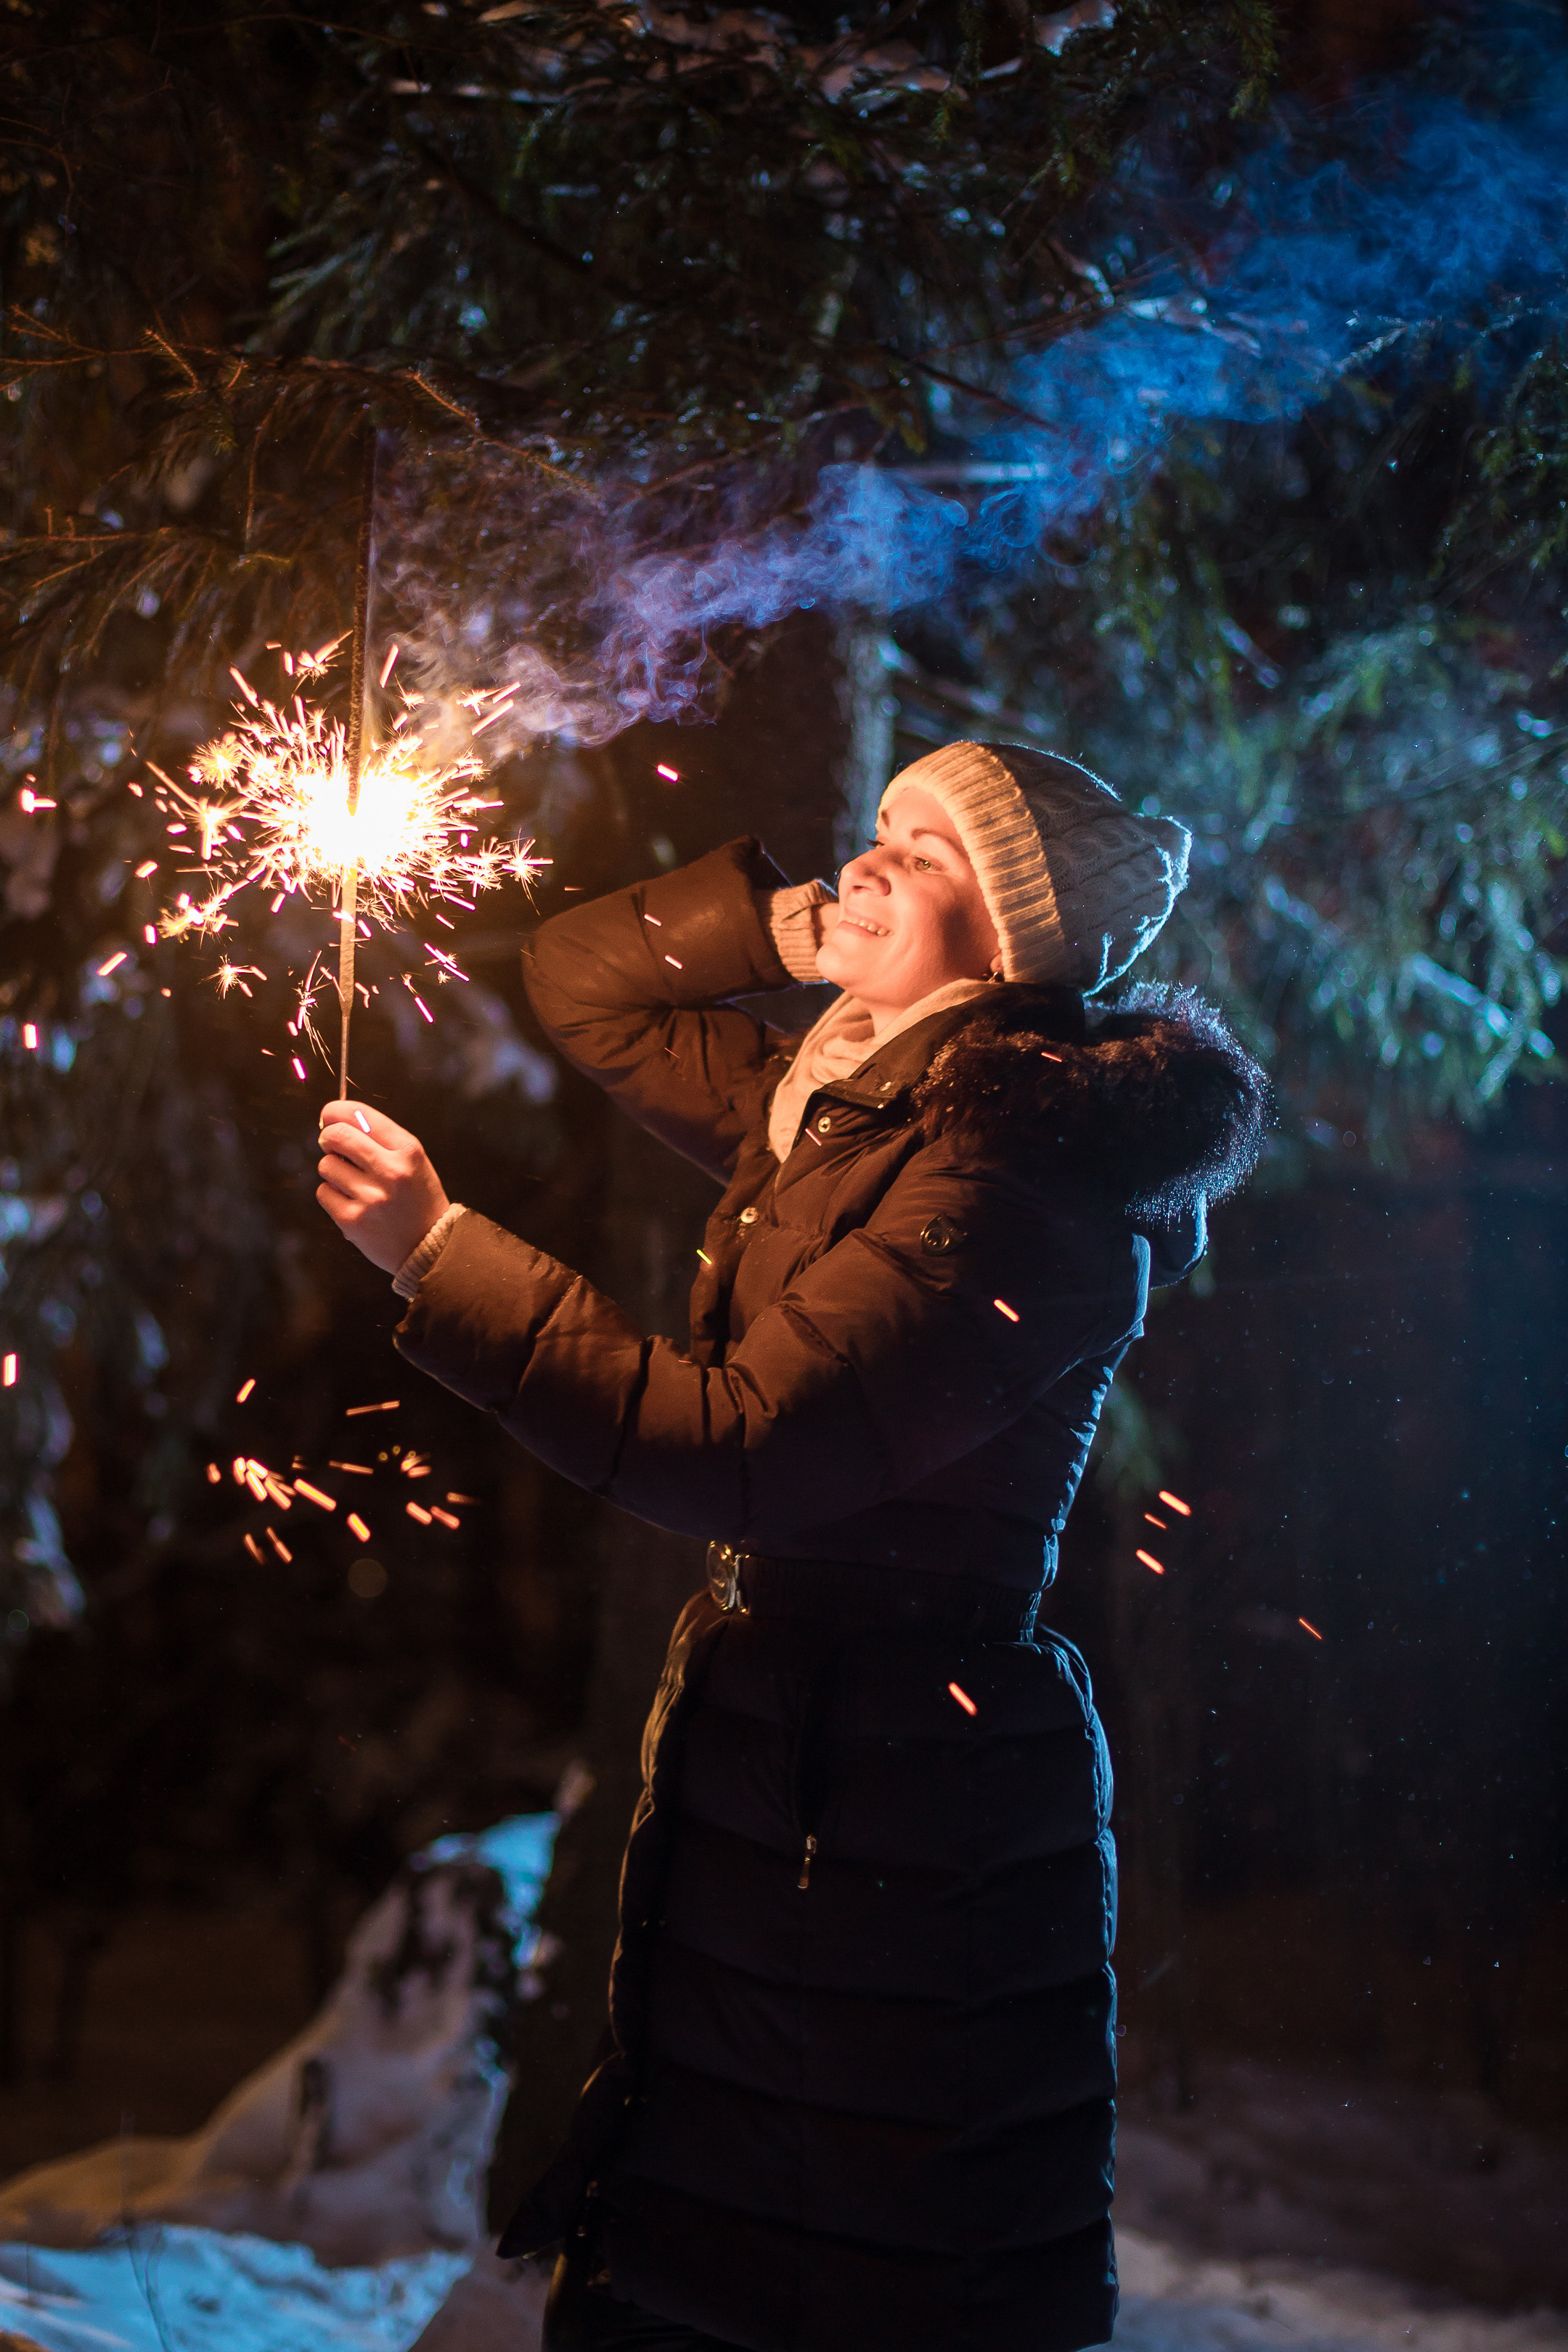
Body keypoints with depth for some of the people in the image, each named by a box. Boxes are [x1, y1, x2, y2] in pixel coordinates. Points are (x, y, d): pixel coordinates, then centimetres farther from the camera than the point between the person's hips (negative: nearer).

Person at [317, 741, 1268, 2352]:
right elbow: (576, 977, 22)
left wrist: (437, 1252, -20)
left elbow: (729, 1453, -23)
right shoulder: (832, 1108, 11)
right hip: (762, 1777, 9)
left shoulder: (1030, 1189, -17)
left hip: (896, 1817, -9)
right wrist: (801, 934, 5)